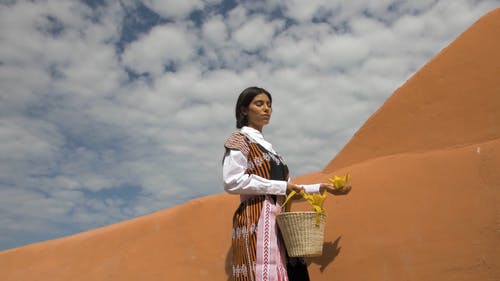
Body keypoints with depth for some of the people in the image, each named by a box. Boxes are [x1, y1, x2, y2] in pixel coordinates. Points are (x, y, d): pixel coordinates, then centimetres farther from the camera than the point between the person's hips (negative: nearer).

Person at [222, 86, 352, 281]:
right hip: (256, 221, -7)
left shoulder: (267, 147, 23)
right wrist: (280, 187, -13)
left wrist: (321, 188, 14)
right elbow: (232, 181, -16)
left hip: (279, 222, 7)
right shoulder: (238, 140, 0)